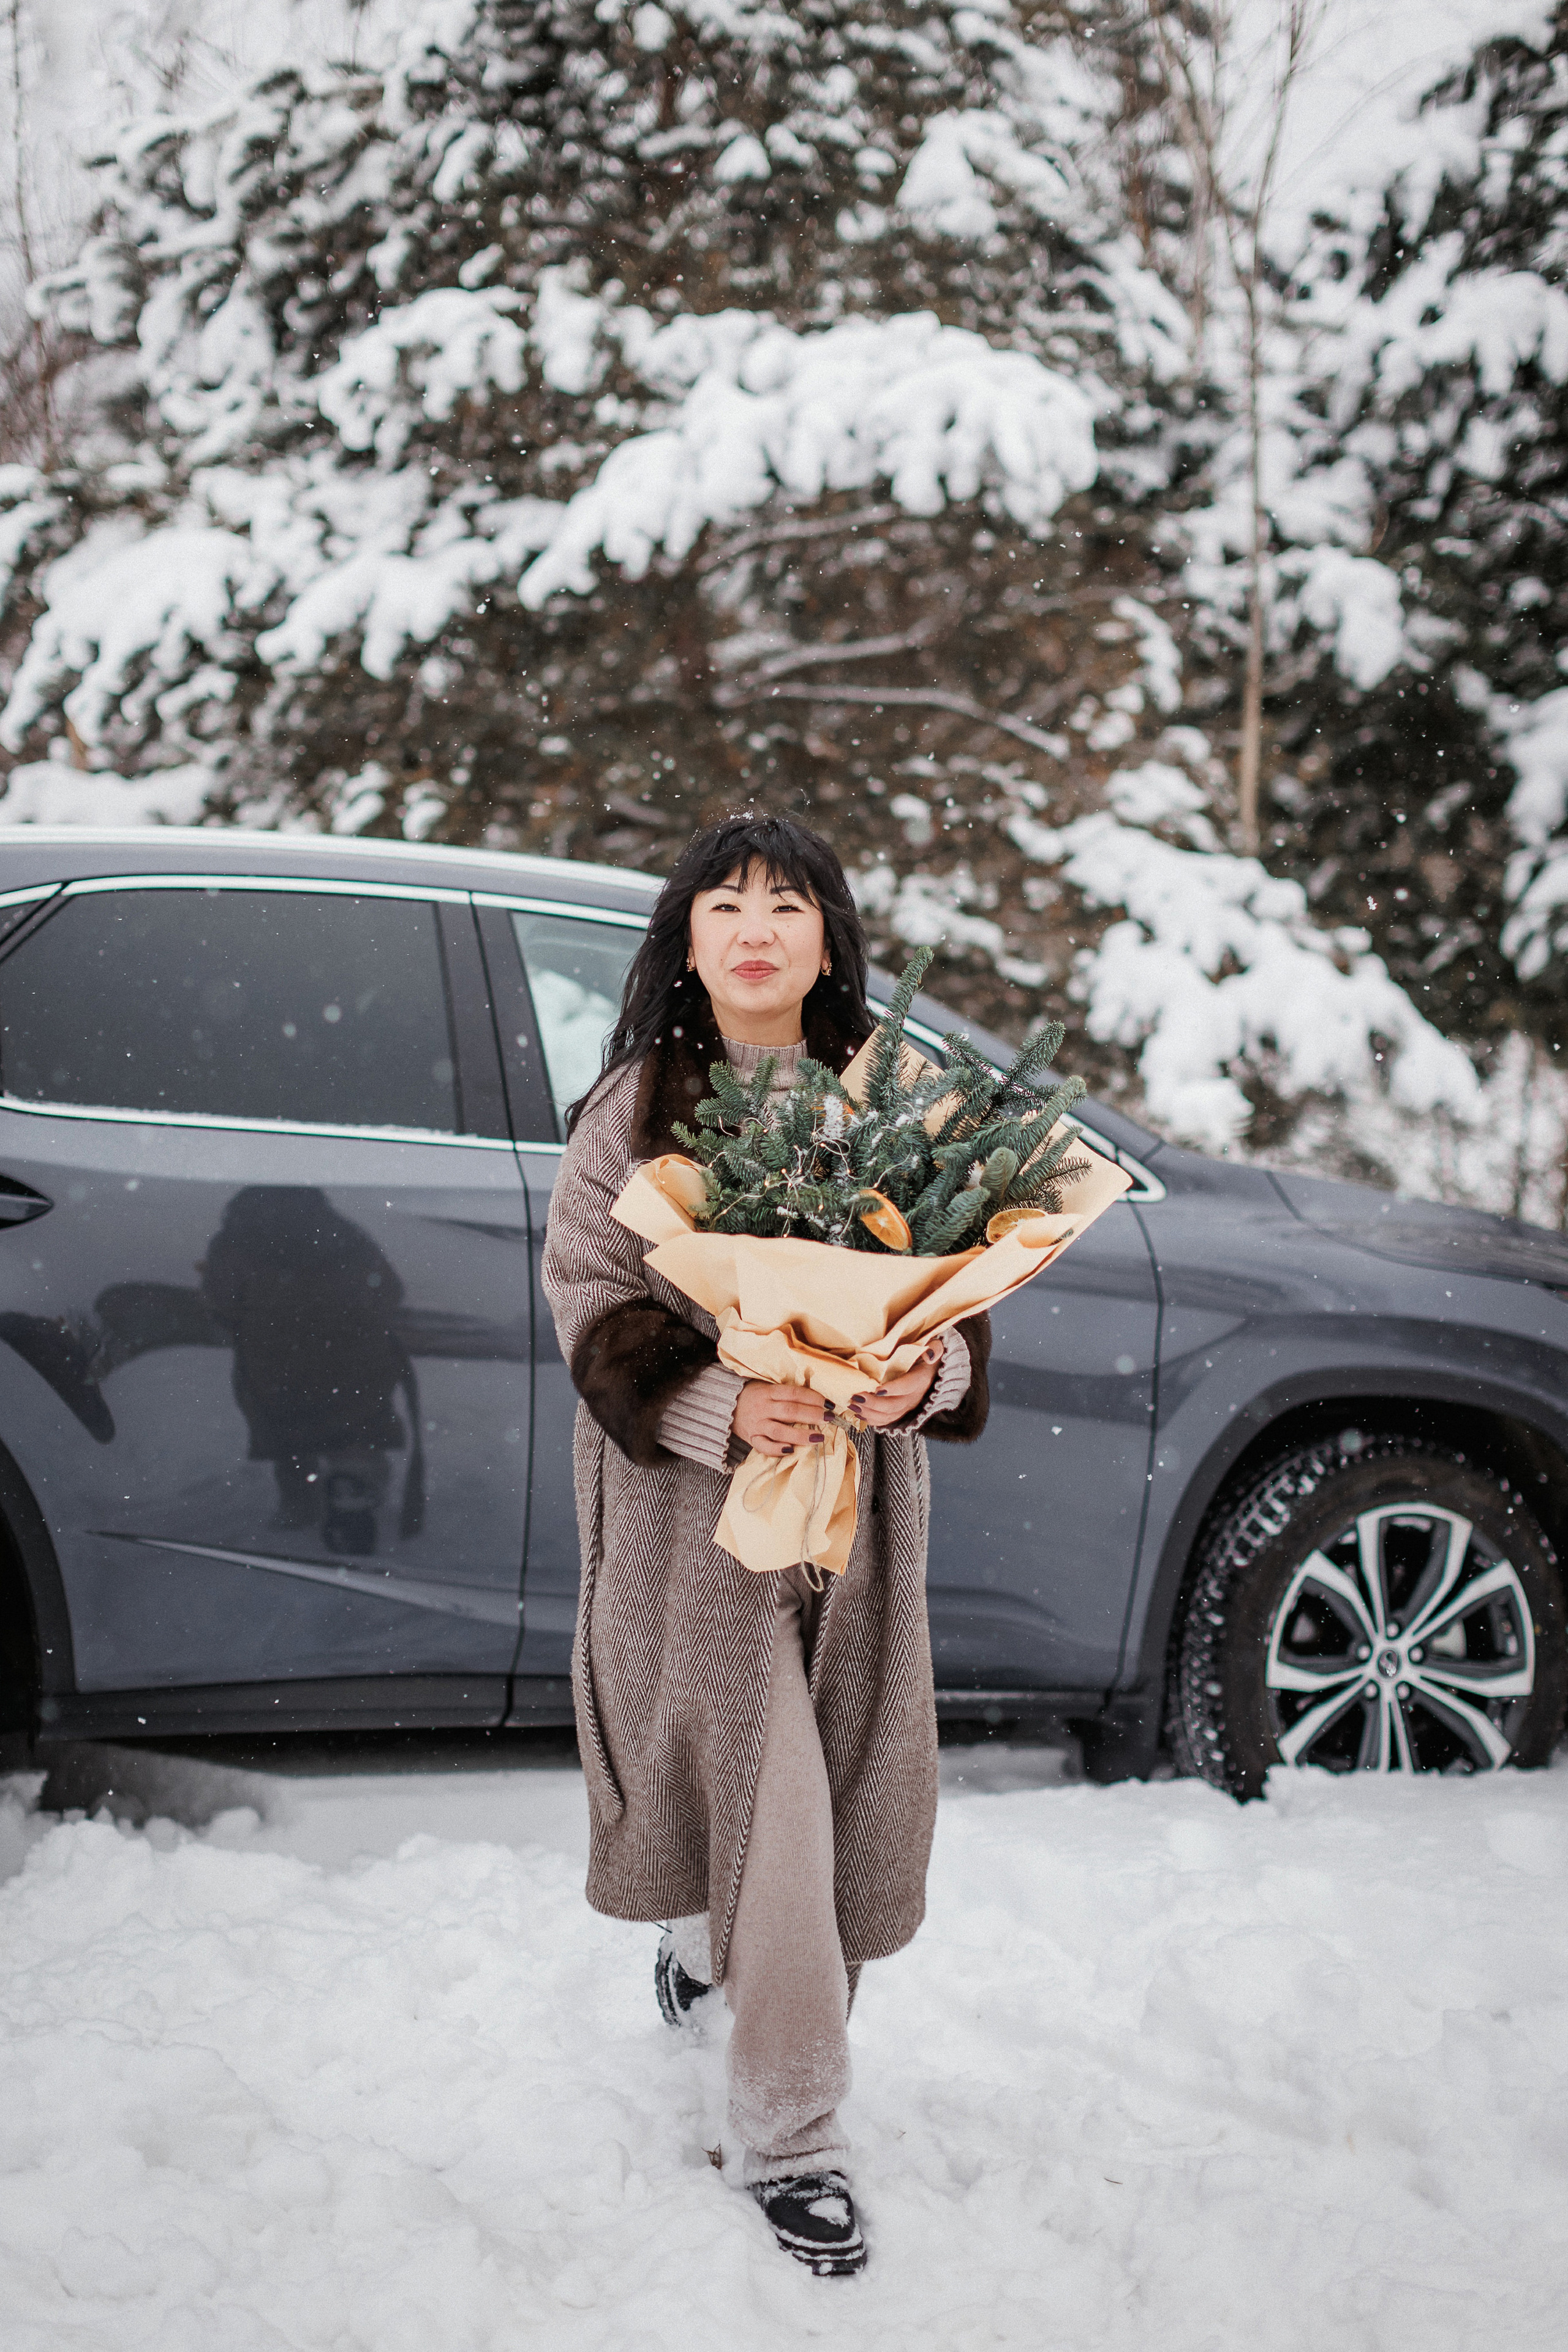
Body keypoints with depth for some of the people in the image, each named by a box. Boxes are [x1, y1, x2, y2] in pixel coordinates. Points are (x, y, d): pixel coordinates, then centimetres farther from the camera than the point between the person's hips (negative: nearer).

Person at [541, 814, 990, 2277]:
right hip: (694, 1502, -3)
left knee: (827, 1799, 10)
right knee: (769, 1815, -5)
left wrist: (931, 1373, -17)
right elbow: (592, 1298, -6)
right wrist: (719, 1407, -22)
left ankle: (708, 1942, 44)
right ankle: (792, 2137, 9)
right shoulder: (635, 1110, -3)